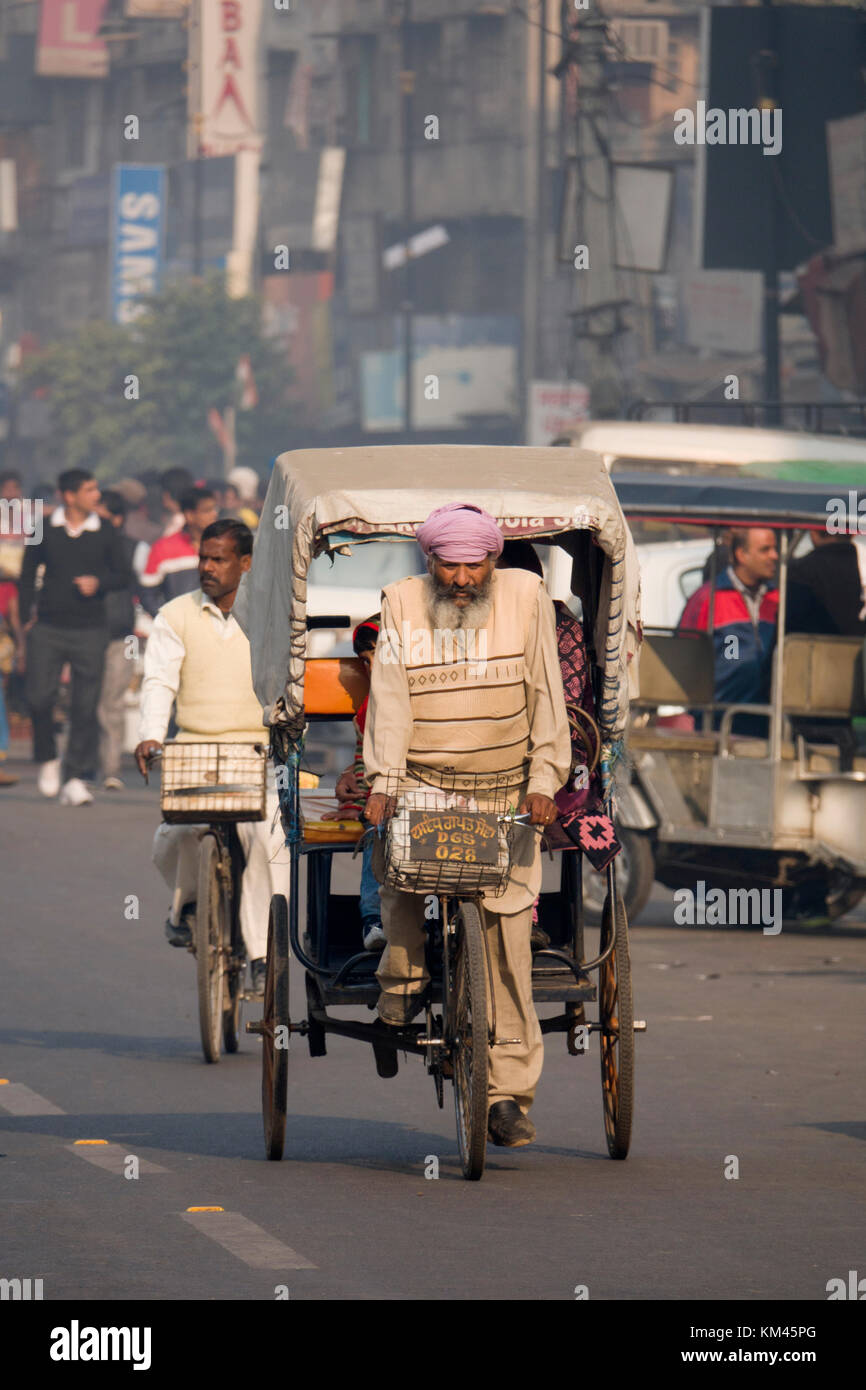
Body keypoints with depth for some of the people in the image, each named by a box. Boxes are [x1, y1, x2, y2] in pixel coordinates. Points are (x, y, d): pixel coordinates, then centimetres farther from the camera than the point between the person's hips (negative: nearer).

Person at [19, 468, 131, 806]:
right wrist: (26, 616, 5)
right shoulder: (45, 530, 3)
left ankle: (75, 778, 2)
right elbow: (28, 572, 11)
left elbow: (122, 574, 9)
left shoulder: (105, 533, 3)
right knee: (39, 697, -6)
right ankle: (47, 759, 19)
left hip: (89, 629, 0)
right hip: (47, 628, 0)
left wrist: (99, 583, -11)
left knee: (85, 707, -3)